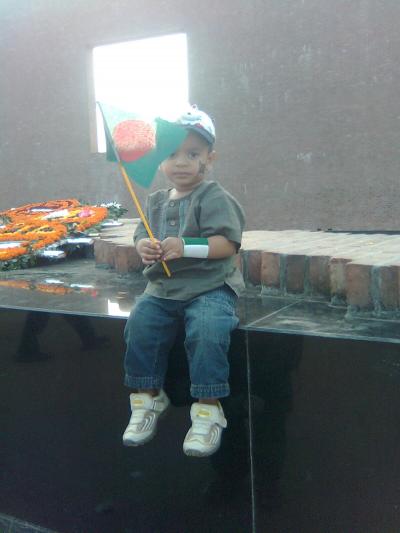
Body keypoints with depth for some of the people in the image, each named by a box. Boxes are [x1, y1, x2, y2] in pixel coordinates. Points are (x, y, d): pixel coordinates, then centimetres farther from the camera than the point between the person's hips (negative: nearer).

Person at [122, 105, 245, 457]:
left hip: (210, 286, -5)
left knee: (207, 331, -30)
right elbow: (142, 235, 16)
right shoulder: (156, 202, 13)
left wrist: (186, 247, -25)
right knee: (140, 324, -15)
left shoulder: (214, 198, -7)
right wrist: (144, 247, -8)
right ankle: (147, 398, 5)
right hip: (163, 287, 6)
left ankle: (208, 409, -13)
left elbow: (227, 243, -15)